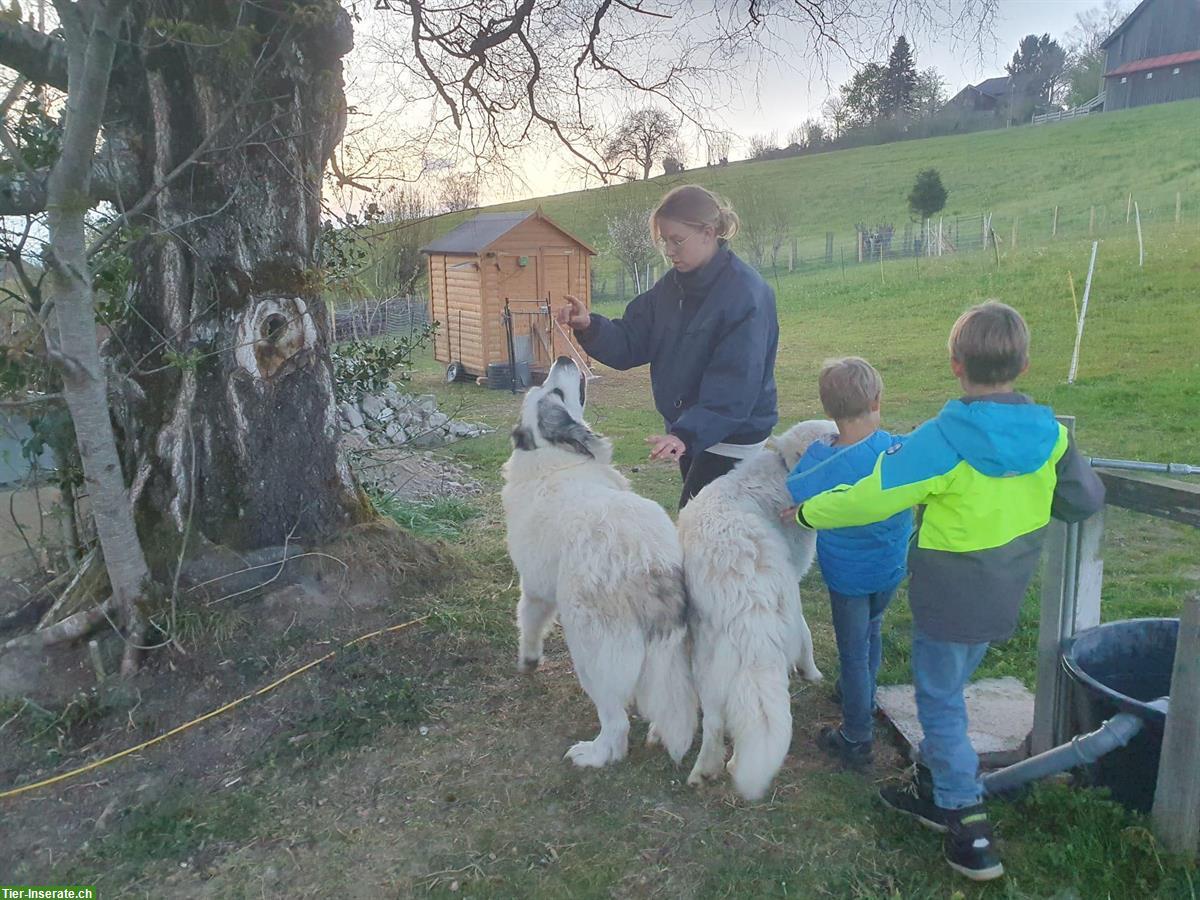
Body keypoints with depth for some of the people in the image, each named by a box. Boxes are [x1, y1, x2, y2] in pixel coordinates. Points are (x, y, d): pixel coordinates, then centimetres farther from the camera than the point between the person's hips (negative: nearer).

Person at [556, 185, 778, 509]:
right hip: (690, 428, 8)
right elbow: (631, 342, 2)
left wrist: (688, 433, -38)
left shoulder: (746, 294, -21)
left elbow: (735, 383, -27)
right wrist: (589, 326, -17)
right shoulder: (672, 285, 3)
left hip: (731, 437, -8)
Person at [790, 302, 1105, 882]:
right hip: (1004, 600, 7)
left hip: (947, 602, -6)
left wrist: (809, 512, -6)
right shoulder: (1051, 436, -6)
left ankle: (970, 829, 16)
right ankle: (932, 791, 39)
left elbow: (870, 498, -21)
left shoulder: (943, 440, -23)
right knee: (947, 692, 24)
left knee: (941, 706, 9)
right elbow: (1086, 500, 6)